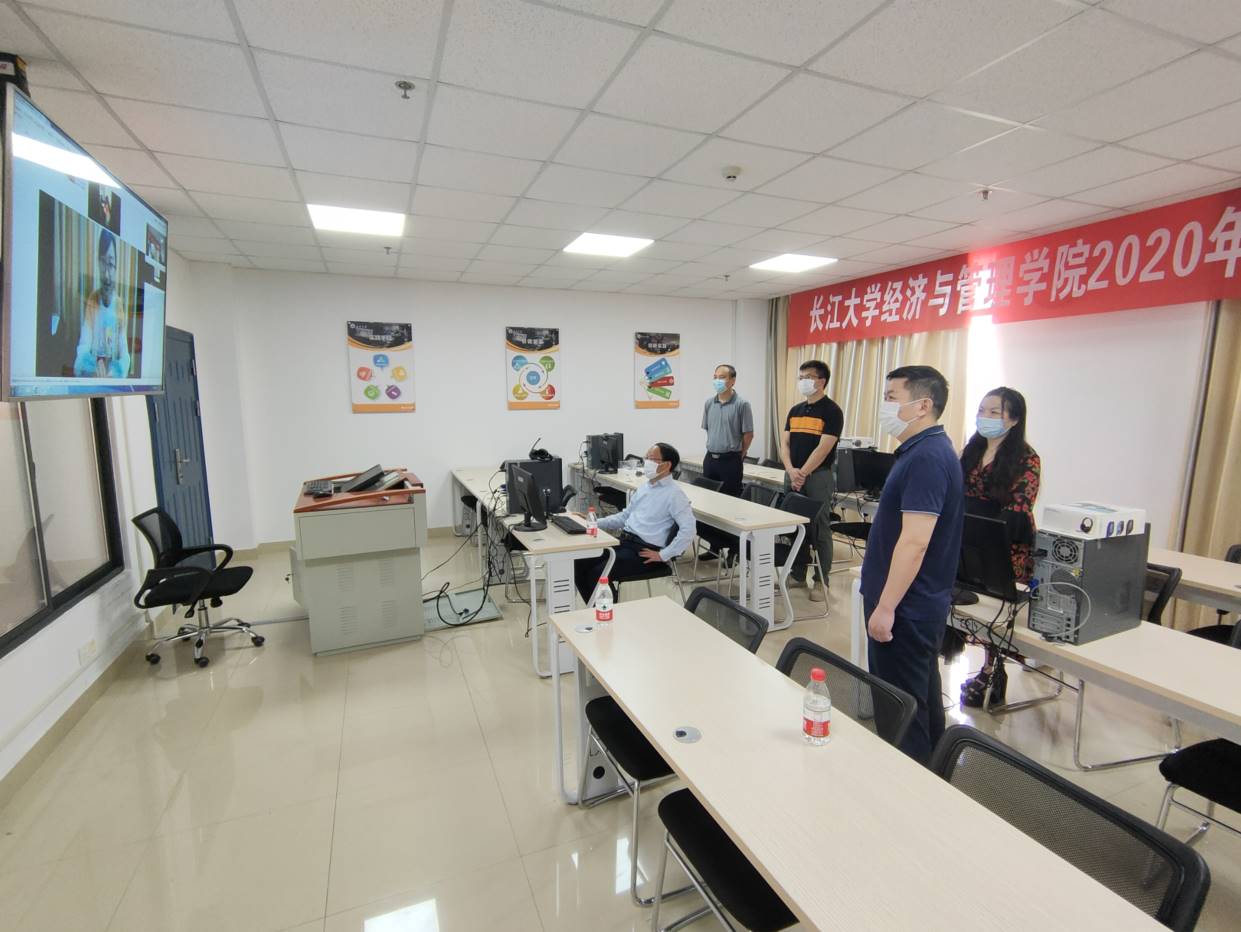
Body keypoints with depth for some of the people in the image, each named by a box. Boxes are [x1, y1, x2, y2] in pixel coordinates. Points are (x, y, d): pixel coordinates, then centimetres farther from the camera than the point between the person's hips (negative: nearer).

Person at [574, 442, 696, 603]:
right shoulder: (645, 487, 15)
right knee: (580, 563, -5)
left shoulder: (674, 494, -12)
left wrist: (663, 555, -20)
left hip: (644, 550, -8)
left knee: (598, 573, -22)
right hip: (624, 541, 8)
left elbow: (688, 528, -21)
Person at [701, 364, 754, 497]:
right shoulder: (709, 403, 5)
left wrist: (738, 456, 1)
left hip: (731, 460, -5)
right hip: (710, 458, 5)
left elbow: (748, 434, -6)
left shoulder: (742, 404, -10)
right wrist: (713, 448, 12)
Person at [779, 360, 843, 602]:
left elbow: (823, 448, -14)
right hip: (793, 475, 6)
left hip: (818, 477, -6)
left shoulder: (832, 411, -7)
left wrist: (803, 473, -15)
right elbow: (785, 443, 7)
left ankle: (821, 581, 12)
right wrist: (791, 470, -8)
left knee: (819, 530, 1)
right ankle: (797, 574, 24)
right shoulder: (795, 410, 12)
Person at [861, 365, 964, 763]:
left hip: (905, 609, -10)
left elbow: (914, 541, -28)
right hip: (919, 605, 11)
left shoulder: (926, 458, -22)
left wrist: (886, 607, -24)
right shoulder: (926, 450, 11)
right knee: (922, 699, 23)